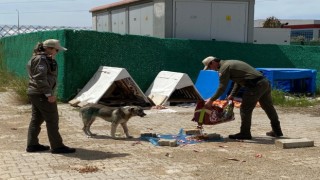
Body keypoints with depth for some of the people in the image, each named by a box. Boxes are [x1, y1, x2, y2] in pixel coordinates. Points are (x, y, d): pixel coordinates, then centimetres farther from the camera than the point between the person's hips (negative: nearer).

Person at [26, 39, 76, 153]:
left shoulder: (43, 58, 16)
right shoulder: (41, 59, -16)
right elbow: (40, 78, -24)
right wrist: (49, 94, -23)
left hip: (34, 93, 10)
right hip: (42, 95, -10)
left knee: (36, 119, 15)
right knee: (52, 120, -4)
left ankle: (32, 145, 21)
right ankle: (57, 146, 2)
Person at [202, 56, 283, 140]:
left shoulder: (224, 68, -6)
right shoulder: (230, 63, 24)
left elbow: (222, 87, -10)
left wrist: (211, 100, -4)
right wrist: (232, 95, 25)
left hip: (255, 86, -10)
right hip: (264, 82, 10)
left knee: (245, 109, 0)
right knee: (268, 107, 20)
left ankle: (245, 133, 7)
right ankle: (277, 131, 33)